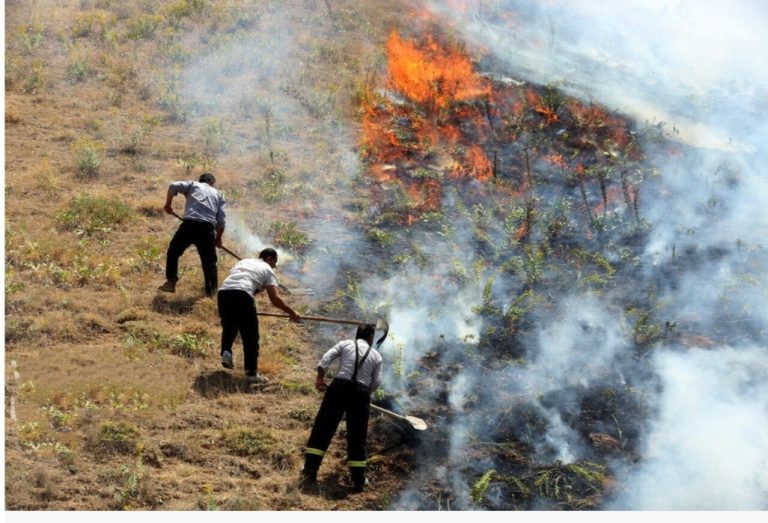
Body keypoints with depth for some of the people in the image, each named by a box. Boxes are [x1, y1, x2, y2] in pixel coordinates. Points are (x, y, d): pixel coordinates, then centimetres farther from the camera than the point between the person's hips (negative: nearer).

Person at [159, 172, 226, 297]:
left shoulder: (193, 185, 22)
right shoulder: (218, 194, 25)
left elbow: (173, 186, 6)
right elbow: (222, 220, 15)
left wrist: (168, 204, 18)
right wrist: (218, 238, 26)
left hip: (190, 224, -1)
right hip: (207, 227, 1)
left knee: (173, 252, 17)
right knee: (209, 261, 13)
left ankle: (171, 283, 15)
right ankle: (211, 291, 12)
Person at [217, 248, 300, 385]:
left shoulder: (243, 261, 35)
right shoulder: (267, 270, 19)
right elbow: (275, 299, 8)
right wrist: (291, 312, 18)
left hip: (223, 293, 5)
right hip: (242, 295, -5)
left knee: (229, 326, 30)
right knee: (251, 336, 6)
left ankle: (226, 352, 8)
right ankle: (251, 373, 8)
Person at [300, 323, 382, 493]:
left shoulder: (345, 344, 13)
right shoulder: (376, 355, 15)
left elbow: (326, 358, -2)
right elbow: (377, 382, 7)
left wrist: (320, 378, 5)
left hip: (339, 387, -1)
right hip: (362, 393, 1)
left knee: (322, 430, 3)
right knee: (357, 437, 9)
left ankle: (309, 472, -1)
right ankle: (358, 481, 12)